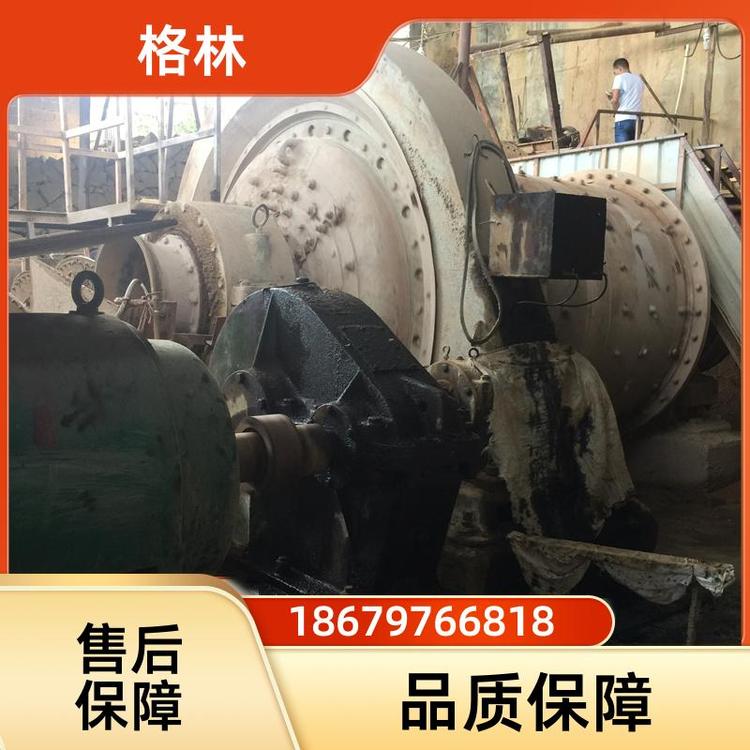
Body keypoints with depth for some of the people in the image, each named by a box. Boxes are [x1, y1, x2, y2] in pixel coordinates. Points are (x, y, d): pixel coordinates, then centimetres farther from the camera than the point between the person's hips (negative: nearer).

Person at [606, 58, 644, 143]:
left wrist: (615, 110, 9)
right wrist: (614, 96, 23)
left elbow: (615, 100, -10)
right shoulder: (639, 79, 19)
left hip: (623, 120, -6)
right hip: (636, 120, 6)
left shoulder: (620, 78, 0)